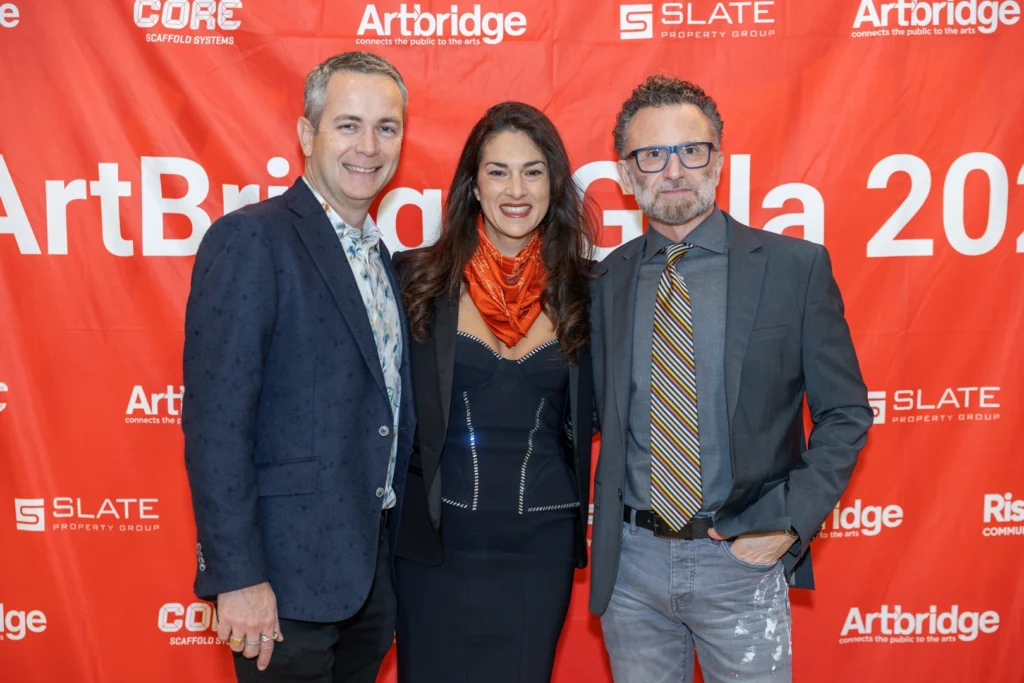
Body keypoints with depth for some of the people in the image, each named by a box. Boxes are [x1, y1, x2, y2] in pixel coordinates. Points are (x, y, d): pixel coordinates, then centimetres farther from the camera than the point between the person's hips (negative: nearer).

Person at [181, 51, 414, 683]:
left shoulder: (380, 255, 11)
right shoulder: (251, 239, -14)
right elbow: (215, 421, -19)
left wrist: (393, 551, 11)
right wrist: (237, 577, -20)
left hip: (374, 571, 8)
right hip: (288, 573, -7)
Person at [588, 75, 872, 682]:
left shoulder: (796, 266, -5)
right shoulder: (607, 280, 2)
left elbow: (845, 414, -1)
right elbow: (601, 409, 10)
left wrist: (792, 520, -10)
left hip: (742, 560, -2)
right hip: (630, 559, 3)